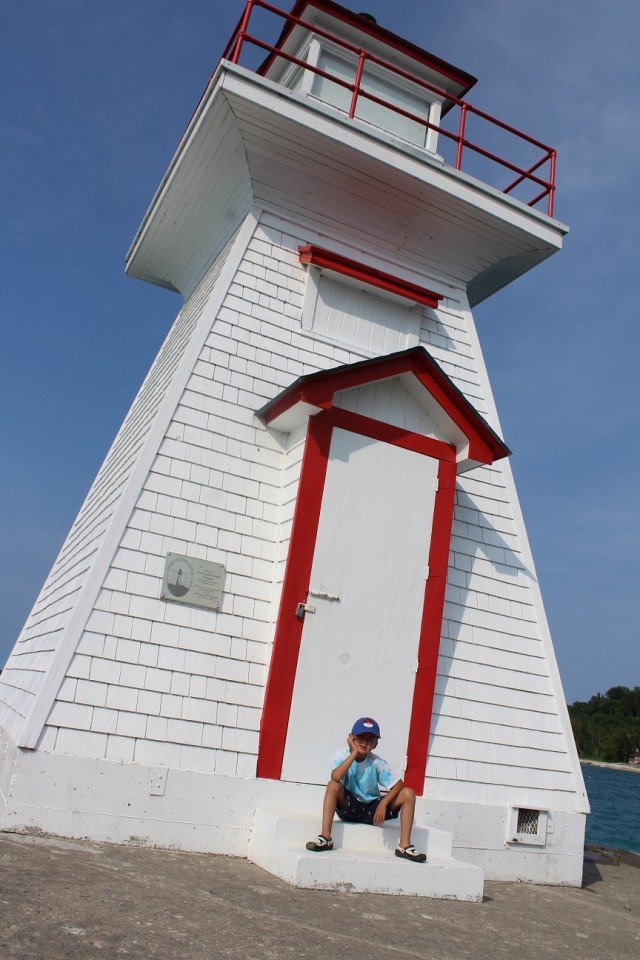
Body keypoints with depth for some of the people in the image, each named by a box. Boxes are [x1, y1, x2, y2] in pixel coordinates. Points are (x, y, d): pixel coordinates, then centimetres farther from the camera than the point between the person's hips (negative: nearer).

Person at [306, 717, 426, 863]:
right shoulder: (343, 755, -13)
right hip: (348, 806, -2)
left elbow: (398, 784, -10)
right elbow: (335, 777, -34)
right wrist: (354, 753, -29)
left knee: (408, 793, -14)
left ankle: (404, 846, -14)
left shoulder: (377, 762, -8)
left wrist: (383, 803, -24)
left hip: (372, 808, 2)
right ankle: (325, 837, -28)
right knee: (333, 785, -31)